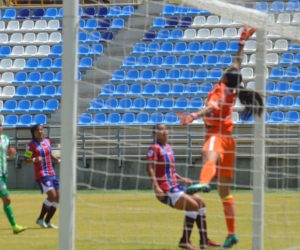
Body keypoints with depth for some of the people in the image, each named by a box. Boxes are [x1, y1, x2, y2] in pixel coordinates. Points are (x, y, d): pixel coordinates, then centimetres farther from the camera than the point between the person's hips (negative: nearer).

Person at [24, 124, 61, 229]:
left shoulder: (47, 141, 10)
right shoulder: (32, 145, -10)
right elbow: (26, 160, -11)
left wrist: (58, 160, 9)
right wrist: (34, 160, -30)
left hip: (51, 173, 8)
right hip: (41, 174, -7)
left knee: (57, 198, 4)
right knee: (52, 195, -20)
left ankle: (47, 221, 15)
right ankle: (40, 219, -3)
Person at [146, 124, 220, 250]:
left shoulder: (168, 147, 16)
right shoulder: (155, 148, -10)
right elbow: (150, 168, -20)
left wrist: (181, 179, 28)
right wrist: (156, 187, -30)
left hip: (175, 186, 10)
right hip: (166, 190, -10)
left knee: (200, 202, 13)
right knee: (193, 205, -18)